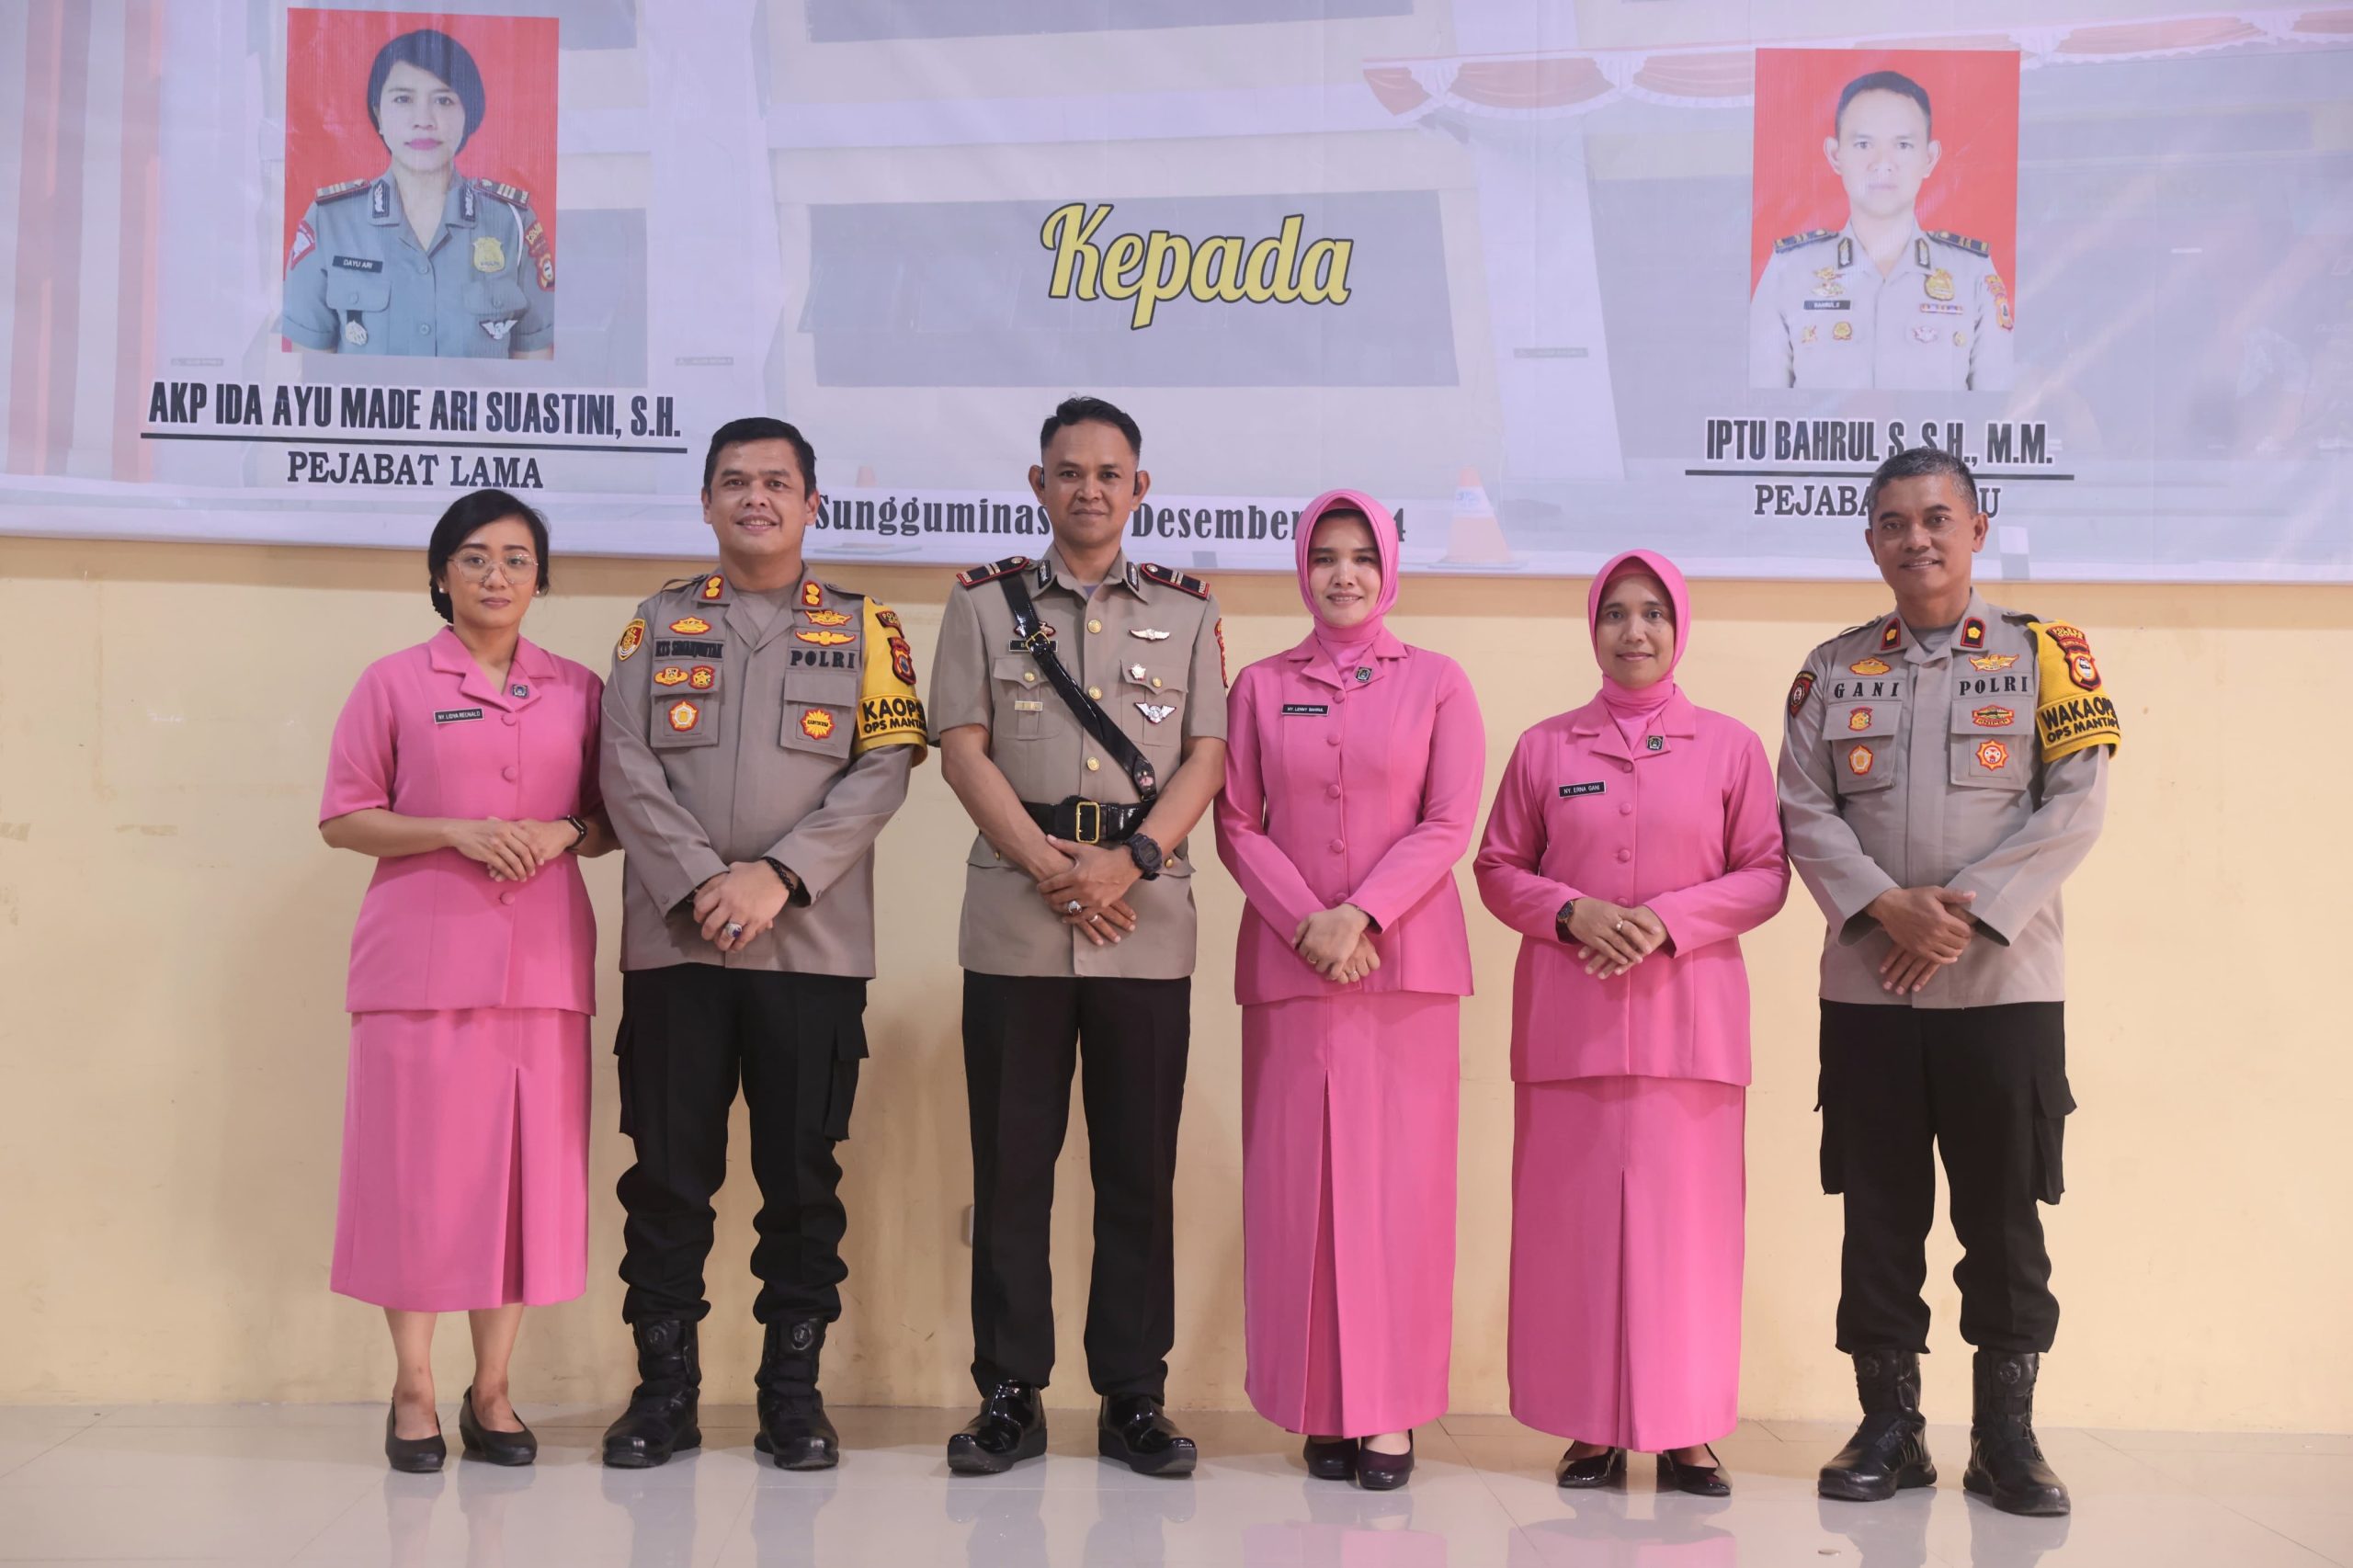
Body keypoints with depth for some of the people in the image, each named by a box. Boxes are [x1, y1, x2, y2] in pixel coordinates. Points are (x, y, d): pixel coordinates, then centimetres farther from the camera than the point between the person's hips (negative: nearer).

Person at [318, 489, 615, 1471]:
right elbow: (343, 819, 2)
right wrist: (456, 833, -12)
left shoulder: (579, 691, 12)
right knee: (418, 1165, -1)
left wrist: (565, 833, -7)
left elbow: (613, 821, 15)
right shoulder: (395, 683, 5)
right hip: (423, 956, -2)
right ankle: (413, 1391, 12)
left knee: (526, 1167, 3)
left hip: (542, 961, 2)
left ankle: (491, 1391, 13)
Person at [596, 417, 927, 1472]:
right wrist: (702, 884, -12)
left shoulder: (863, 629, 9)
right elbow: (627, 765, 2)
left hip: (814, 942, -1)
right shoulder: (658, 623, 12)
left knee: (803, 1174, 3)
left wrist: (779, 877, -12)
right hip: (673, 939, 1)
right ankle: (665, 1389, 15)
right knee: (667, 1170, 4)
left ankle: (793, 1389, 15)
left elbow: (885, 769, -1)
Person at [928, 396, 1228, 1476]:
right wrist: (1049, 867, -10)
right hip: (1014, 916, 0)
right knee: (1011, 1163, 3)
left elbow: (1206, 757, 4)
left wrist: (1128, 862, -12)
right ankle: (1009, 1395, 12)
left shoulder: (1187, 610, 12)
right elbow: (962, 749, 2)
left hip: (1147, 918, 1)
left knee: (1140, 1166, 4)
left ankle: (1134, 1397, 13)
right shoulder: (984, 601, 10)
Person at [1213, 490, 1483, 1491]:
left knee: (1397, 1178, -2)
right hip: (1287, 960, 1)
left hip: (1404, 959, -1)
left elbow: (1449, 825, -2)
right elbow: (1237, 826, 4)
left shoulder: (1437, 683, 6)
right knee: (1295, 1180, 1)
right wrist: (1307, 924, -10)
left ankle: (1390, 1410, 4)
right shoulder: (1261, 687, 10)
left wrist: (1359, 916, -13)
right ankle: (1322, 1408, 9)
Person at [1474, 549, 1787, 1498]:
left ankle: (1684, 1432, 9)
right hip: (1569, 1016, 1)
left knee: (1685, 1213, -1)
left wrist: (1669, 918, -11)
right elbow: (1498, 870, 9)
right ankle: (1592, 1429, 10)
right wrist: (1573, 913, -9)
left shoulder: (1730, 746, 6)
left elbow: (1766, 875, 4)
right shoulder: (1545, 748, 8)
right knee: (1574, 1213, 1)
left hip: (1689, 1011, -1)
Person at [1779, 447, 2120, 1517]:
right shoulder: (1832, 668, 8)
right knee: (1879, 1215, 6)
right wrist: (1886, 907, -16)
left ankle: (2006, 1436, 16)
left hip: (2006, 984, -1)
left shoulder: (2044, 653, 3)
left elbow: (2077, 802, -6)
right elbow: (1803, 810, 0)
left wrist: (1970, 912, -15)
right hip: (1866, 987, 2)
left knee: (2005, 1216, 4)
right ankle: (1889, 1427, 17)